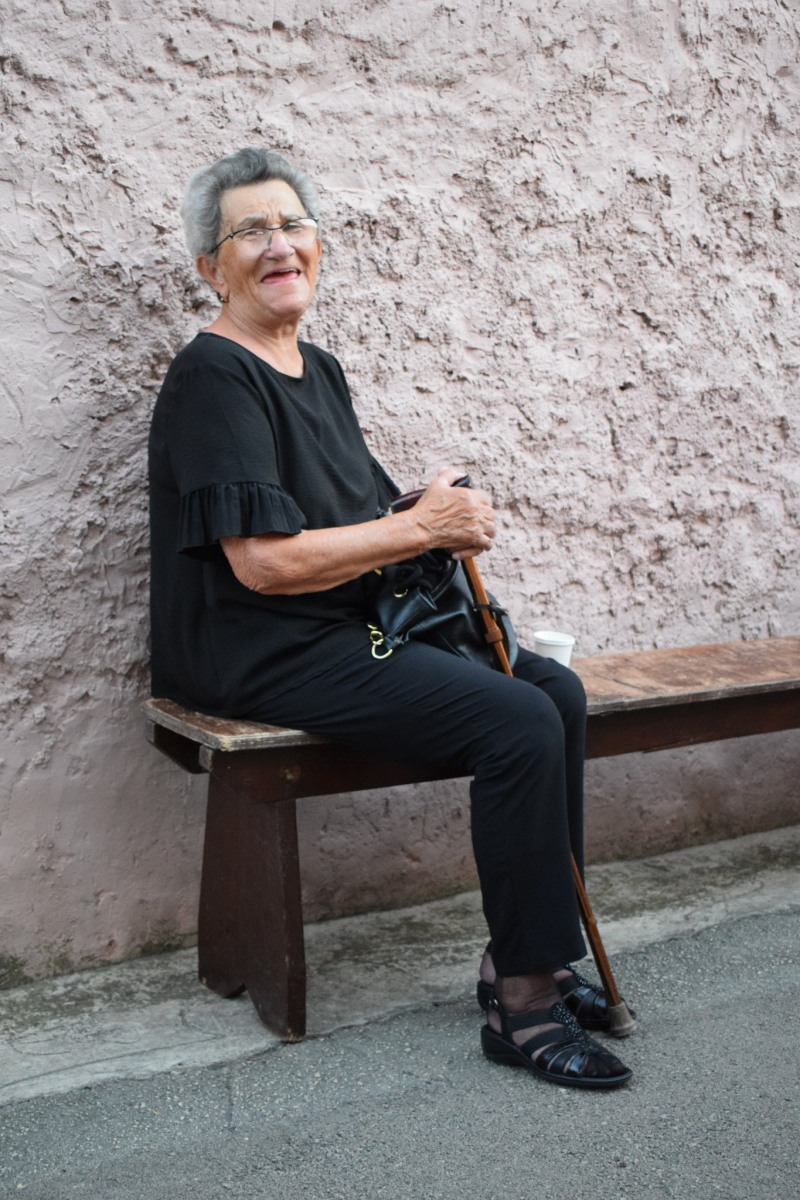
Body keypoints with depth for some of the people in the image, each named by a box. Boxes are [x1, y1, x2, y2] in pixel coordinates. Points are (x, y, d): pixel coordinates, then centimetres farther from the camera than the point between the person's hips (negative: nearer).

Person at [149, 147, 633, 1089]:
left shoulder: (318, 369, 17)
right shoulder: (214, 378, -12)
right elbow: (264, 561, -21)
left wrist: (449, 517, -2)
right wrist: (420, 528, -13)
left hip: (358, 628, 9)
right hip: (264, 656, -9)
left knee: (558, 691, -1)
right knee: (519, 724, -21)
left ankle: (524, 956, 6)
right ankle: (521, 1007, -9)